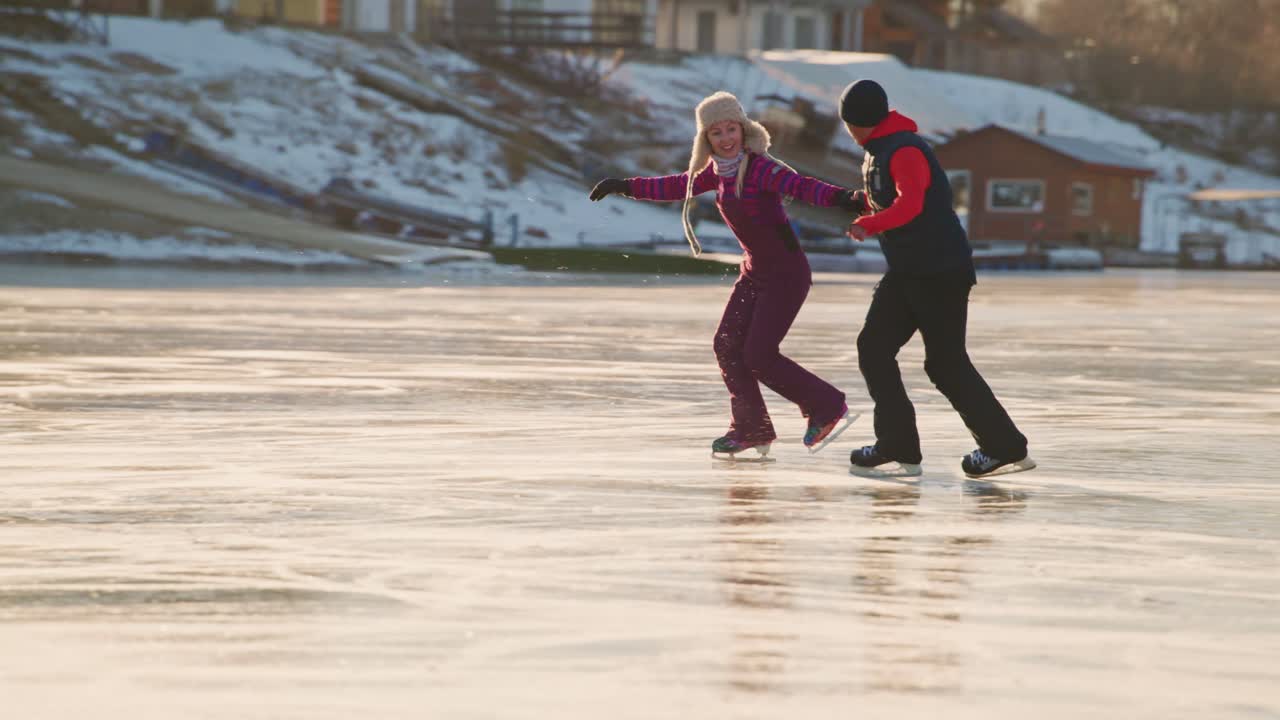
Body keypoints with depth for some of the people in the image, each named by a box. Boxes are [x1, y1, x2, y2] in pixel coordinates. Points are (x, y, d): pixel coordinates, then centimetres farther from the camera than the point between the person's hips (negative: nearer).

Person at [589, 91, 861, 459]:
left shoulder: (760, 169, -22)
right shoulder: (718, 171, 4)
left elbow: (801, 186, -38)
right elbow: (676, 187, 19)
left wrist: (841, 197, -57)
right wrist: (623, 186, 23)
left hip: (787, 273, -8)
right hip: (754, 272, 8)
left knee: (759, 355, -10)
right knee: (728, 345, 7)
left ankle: (828, 408, 7)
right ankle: (750, 429, 19)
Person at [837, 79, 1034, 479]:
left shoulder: (904, 151, -18)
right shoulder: (878, 152, 15)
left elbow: (909, 203, -33)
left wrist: (867, 224, -41)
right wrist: (861, 203, 10)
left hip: (943, 272, -10)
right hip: (907, 272, 10)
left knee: (946, 363, -7)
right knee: (873, 348, 1)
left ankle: (1007, 448, 3)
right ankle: (897, 449, 3)